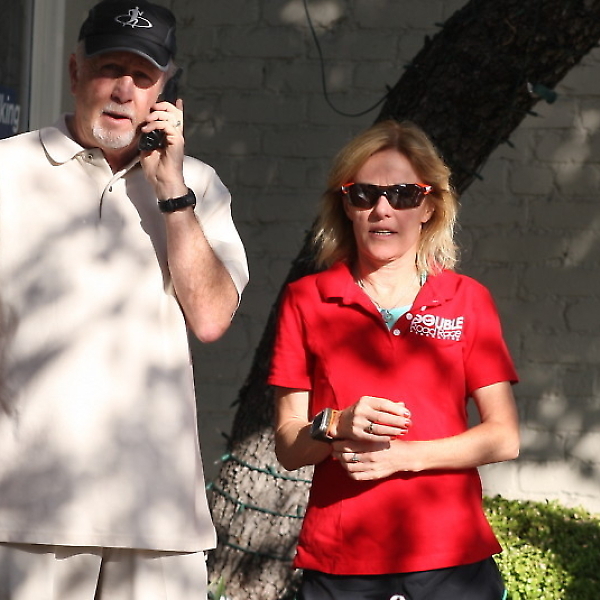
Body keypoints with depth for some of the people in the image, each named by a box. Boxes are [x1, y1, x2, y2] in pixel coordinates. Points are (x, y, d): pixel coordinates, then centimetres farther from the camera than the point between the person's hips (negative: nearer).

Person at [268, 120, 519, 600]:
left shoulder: (467, 299, 7)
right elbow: (288, 447, 5)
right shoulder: (307, 300, 7)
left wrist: (403, 455, -12)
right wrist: (337, 427, -17)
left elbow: (504, 438, 2)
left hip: (453, 560, 0)